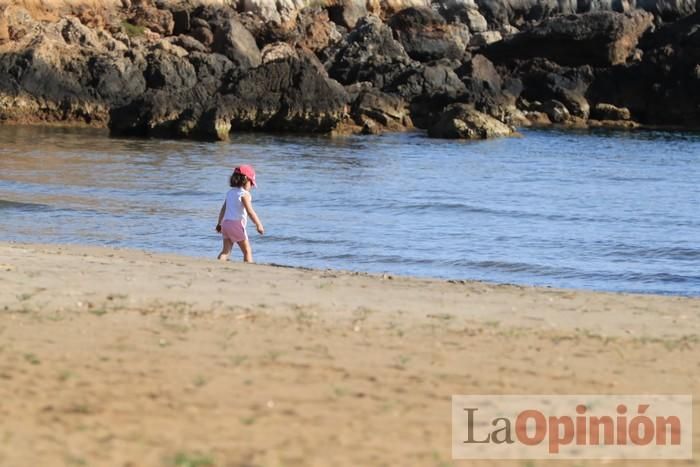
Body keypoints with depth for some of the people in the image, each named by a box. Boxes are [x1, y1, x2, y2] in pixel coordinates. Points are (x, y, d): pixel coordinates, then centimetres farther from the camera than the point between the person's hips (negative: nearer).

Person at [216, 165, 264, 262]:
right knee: (247, 250, 3)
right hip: (237, 223, -7)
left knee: (226, 250, 4)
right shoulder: (244, 194, -9)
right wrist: (259, 225, -12)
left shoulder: (230, 192, 15)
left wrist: (219, 223, 30)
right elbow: (250, 212, -16)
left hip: (226, 222, 7)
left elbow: (223, 209, 22)